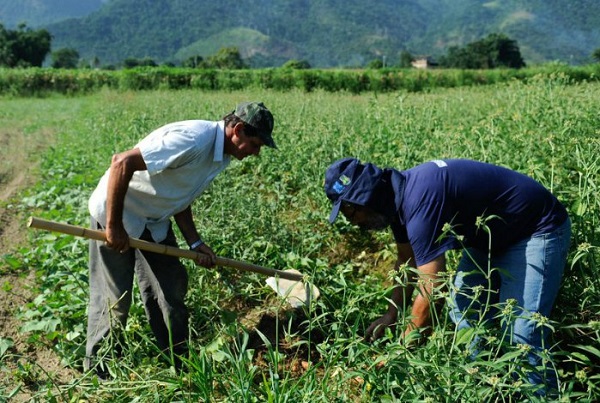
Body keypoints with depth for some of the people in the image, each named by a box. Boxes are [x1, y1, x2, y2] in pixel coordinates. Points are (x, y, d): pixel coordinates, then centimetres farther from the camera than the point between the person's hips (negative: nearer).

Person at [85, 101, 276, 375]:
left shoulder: (221, 155, 0)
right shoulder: (194, 139, -30)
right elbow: (122, 163, -32)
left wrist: (195, 243, -1)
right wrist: (114, 226, -27)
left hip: (155, 221, 9)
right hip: (116, 212, -8)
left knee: (172, 289, 10)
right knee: (114, 299, 1)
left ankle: (178, 362, 26)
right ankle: (97, 370, 23)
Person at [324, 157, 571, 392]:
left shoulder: (420, 201, -35)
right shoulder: (399, 194, -5)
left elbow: (429, 292, -33)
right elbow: (407, 260, 10)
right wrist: (391, 314, 7)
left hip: (537, 230, -9)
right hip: (492, 234, 9)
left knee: (519, 334, -16)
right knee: (464, 311, 9)